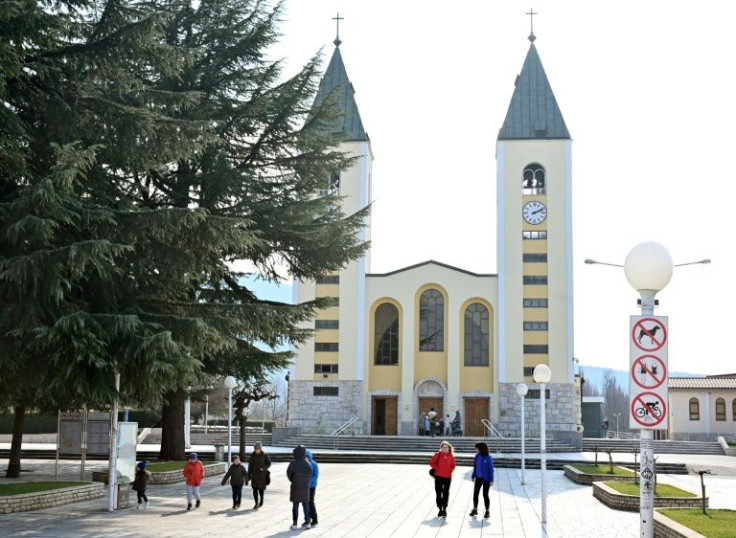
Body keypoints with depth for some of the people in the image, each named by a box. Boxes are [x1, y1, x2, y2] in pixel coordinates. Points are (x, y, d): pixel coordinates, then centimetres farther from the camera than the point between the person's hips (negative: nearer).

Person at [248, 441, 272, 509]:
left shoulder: (264, 455, -7)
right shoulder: (252, 455, 0)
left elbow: (269, 463, -3)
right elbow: (250, 465, 5)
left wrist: (264, 468, -20)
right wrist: (249, 474, 5)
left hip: (262, 474, -2)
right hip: (254, 474, 2)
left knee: (261, 488, 6)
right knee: (255, 489, -5)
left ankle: (261, 501, 28)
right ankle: (256, 503, 3)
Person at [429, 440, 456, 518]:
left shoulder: (451, 456, 2)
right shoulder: (437, 455, -3)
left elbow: (453, 466, 12)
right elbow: (431, 462, -1)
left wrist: (450, 470, -4)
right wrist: (437, 468, -9)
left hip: (448, 477, 1)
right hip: (438, 476, -1)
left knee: (446, 493, 6)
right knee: (438, 493, 4)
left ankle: (444, 509, 16)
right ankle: (440, 509, 14)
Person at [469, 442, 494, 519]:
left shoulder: (488, 458, -14)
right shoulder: (477, 456, 2)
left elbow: (491, 469, -11)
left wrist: (491, 480, -13)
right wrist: (473, 476, 14)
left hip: (486, 479, -5)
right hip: (478, 478, 5)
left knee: (485, 495, 2)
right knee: (475, 494, 9)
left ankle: (487, 511, 15)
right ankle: (475, 509, 24)